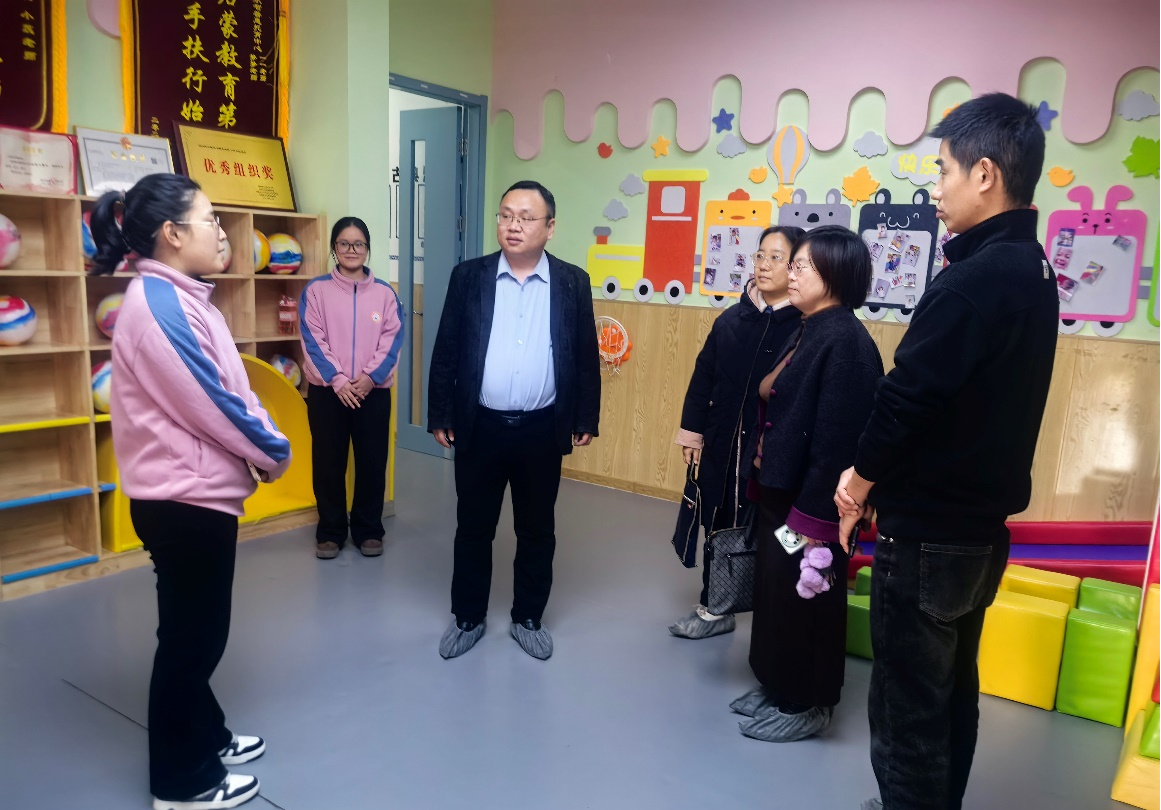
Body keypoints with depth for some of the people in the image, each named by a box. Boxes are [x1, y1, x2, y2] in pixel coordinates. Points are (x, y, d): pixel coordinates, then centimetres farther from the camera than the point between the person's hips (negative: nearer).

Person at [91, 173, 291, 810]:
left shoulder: (180, 298, 10)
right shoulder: (158, 304, -21)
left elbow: (227, 389, 13)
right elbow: (210, 403, -22)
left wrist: (262, 441, 2)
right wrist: (274, 451, -8)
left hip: (196, 493, 9)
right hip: (185, 499, -9)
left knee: (198, 632, 22)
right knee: (190, 638, 6)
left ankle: (205, 738, 40)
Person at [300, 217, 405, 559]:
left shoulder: (384, 293, 5)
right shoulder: (316, 289, 1)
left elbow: (392, 339, -1)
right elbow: (313, 339, -5)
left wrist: (370, 377, -13)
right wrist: (337, 380, -14)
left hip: (373, 391, 1)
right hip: (327, 390, -1)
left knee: (372, 462, 5)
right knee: (328, 463, 6)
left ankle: (368, 530, 19)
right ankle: (330, 531, 20)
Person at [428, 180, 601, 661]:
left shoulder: (572, 282, 1)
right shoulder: (469, 277, 1)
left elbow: (586, 356, 4)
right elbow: (446, 351, 2)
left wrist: (586, 420, 3)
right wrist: (440, 416, 0)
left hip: (542, 430, 0)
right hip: (480, 427, 0)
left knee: (537, 530, 12)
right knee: (473, 528, 12)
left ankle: (528, 619, 30)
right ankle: (467, 618, 30)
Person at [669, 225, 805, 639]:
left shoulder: (806, 327, -9)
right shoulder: (732, 318, 6)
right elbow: (703, 377, 8)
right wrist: (691, 432, 5)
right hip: (720, 445, 5)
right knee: (717, 527, 15)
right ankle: (713, 608, 31)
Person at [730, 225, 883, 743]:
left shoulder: (845, 342, -19)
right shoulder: (806, 333, 10)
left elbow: (838, 439, -22)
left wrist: (812, 518, -21)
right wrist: (761, 480, 12)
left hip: (808, 501, -9)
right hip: (778, 491, 9)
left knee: (803, 600, 6)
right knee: (775, 594, 19)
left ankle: (806, 704, 25)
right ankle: (778, 689, 36)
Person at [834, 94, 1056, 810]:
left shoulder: (977, 276, -21)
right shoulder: (1032, 271, 9)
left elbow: (909, 393, -22)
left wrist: (863, 476, -4)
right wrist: (885, 474, 8)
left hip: (928, 530, -10)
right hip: (981, 523, 10)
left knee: (908, 706, 4)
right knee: (952, 691, 22)